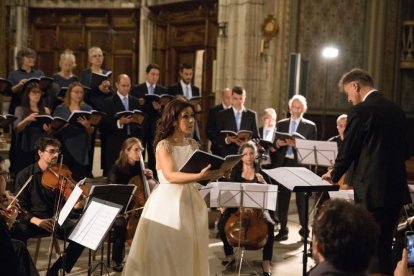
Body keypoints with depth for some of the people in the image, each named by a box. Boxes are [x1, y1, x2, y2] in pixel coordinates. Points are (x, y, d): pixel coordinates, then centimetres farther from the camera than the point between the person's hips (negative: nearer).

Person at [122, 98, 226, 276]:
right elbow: (170, 175, -24)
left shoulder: (193, 144, 10)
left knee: (188, 251, 10)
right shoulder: (163, 145, -9)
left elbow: (201, 173, 8)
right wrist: (198, 176, -37)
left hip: (190, 200, 6)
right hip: (168, 201, -6)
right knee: (164, 252, -1)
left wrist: (217, 173, -11)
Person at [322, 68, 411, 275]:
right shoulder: (396, 110, 11)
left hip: (373, 190, -8)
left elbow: (347, 150, -8)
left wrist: (334, 175, 9)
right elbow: (404, 151, 16)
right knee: (384, 246, 18)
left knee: (371, 249, 2)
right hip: (396, 189, 8)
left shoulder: (361, 111, -12)